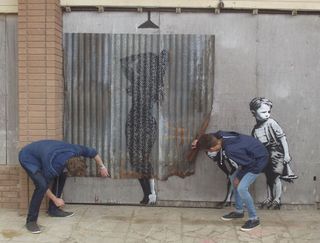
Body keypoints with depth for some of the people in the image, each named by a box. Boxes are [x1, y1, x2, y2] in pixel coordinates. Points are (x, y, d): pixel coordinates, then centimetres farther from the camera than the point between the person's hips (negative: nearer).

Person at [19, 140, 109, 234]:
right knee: (41, 185, -27)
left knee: (61, 176, 4)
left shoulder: (75, 150, -22)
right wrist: (55, 199, -6)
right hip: (27, 158, -8)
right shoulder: (53, 167, -37)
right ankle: (31, 220, -14)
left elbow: (92, 152, -2)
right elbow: (44, 185, -19)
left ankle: (53, 209, 17)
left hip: (40, 152, 8)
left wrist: (102, 167, 7)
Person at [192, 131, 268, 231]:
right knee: (233, 178, 14)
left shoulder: (231, 151, -37)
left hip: (259, 159, -9)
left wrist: (239, 176, -10)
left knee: (241, 188, -13)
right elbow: (213, 136, 11)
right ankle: (239, 211, 29)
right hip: (250, 155, 9)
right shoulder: (220, 135, -17)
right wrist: (200, 141, -1)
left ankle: (254, 219, 5)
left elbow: (251, 163, -23)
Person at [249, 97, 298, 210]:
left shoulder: (271, 123, -13)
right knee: (268, 177, 15)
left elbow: (282, 138, -12)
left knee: (276, 177, -1)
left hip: (276, 154, -5)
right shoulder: (255, 128, 2)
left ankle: (277, 199, 12)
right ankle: (269, 198, 28)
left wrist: (286, 154, -13)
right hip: (265, 156, 5)